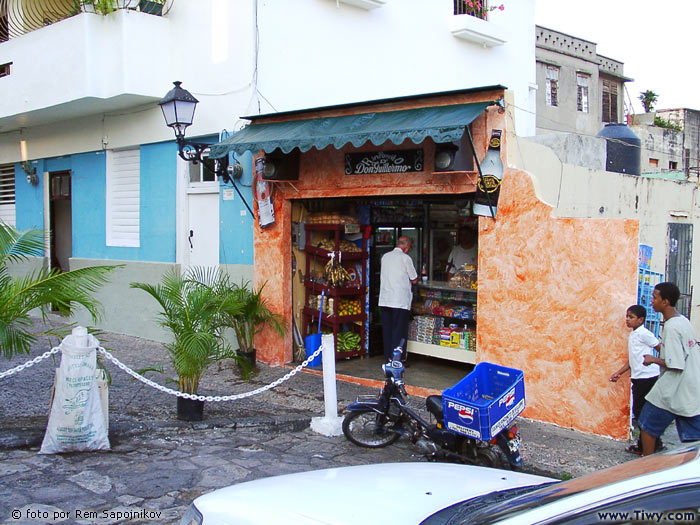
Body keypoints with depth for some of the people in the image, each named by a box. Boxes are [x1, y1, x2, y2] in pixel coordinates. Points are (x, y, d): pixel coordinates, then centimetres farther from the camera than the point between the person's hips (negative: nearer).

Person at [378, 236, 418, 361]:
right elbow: (414, 280, -3)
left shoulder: (385, 257, 10)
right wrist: (417, 277, 19)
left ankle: (388, 357, 16)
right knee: (399, 331, 0)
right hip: (400, 301, -5)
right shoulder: (405, 258, -7)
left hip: (384, 300, 5)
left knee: (387, 329, 11)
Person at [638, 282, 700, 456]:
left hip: (672, 390, -8)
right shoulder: (684, 321, 10)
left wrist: (654, 359, -8)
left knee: (647, 425, 9)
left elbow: (675, 365, -22)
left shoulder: (671, 327, -19)